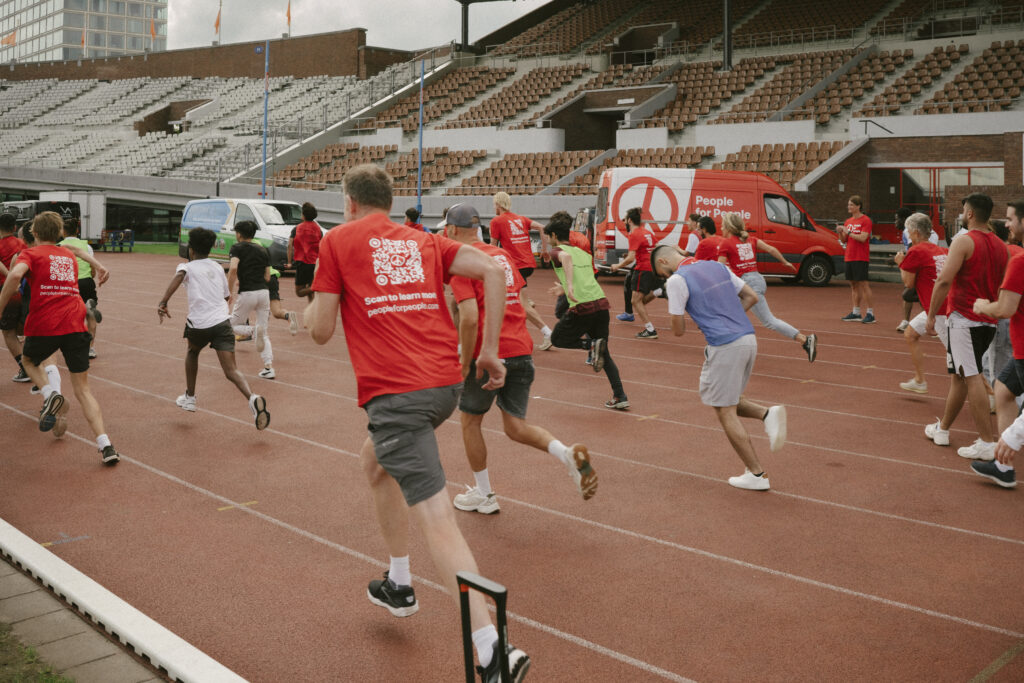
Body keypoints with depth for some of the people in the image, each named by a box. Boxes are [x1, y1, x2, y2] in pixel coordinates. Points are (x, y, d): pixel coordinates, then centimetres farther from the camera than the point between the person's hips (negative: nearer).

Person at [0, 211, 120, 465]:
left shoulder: (30, 253, 5)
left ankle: (50, 394, 0)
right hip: (76, 326, 3)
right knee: (83, 389, 8)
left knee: (28, 360, 31)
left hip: (44, 326, -3)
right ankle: (105, 445, -7)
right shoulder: (70, 256, 21)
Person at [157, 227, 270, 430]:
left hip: (198, 324, -2)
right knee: (231, 371, -6)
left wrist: (163, 303, -22)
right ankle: (252, 399, -34)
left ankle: (189, 397, 38)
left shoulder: (187, 267, 8)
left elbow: (179, 275, -18)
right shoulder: (217, 267, 20)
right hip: (222, 321, 2)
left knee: (192, 352, 32)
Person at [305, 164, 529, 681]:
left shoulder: (338, 241, 6)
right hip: (445, 382, 7)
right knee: (375, 462, 31)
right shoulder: (423, 241, 18)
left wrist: (308, 309, 27)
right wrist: (489, 350, 6)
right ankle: (398, 585, 40)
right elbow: (493, 270, 3)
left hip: (396, 393, -7)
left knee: (436, 519, -11)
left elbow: (320, 331, 4)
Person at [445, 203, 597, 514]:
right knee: (515, 426, 12)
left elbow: (470, 318, -18)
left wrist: (464, 365, -11)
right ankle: (567, 453, -13)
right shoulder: (502, 254, 14)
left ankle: (484, 495, 23)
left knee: (469, 419, 15)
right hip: (522, 350, 6)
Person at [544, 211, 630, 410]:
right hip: (602, 303, 7)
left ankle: (592, 344, -6)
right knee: (604, 355, 17)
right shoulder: (583, 253, 24)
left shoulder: (556, 251, 3)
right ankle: (620, 397, 8)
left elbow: (566, 257, -22)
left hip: (582, 307, -6)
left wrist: (569, 285, -33)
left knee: (557, 339, 18)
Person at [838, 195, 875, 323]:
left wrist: (848, 232, -17)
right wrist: (840, 232, -4)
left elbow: (862, 238, -18)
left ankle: (870, 313, -3)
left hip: (861, 258, -7)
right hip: (849, 257, 7)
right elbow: (844, 240, 15)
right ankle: (856, 313, 14)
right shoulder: (848, 221, 15)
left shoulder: (865, 220, -7)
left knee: (863, 284, -8)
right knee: (853, 285, 9)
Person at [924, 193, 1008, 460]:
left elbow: (944, 281, -20)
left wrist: (931, 315, -14)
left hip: (964, 318, -8)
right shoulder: (1000, 246, 13)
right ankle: (942, 428, 28)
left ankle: (987, 443, -10)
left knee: (972, 378, -8)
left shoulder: (964, 241, -11)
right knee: (958, 375, 18)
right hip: (989, 322, 8)